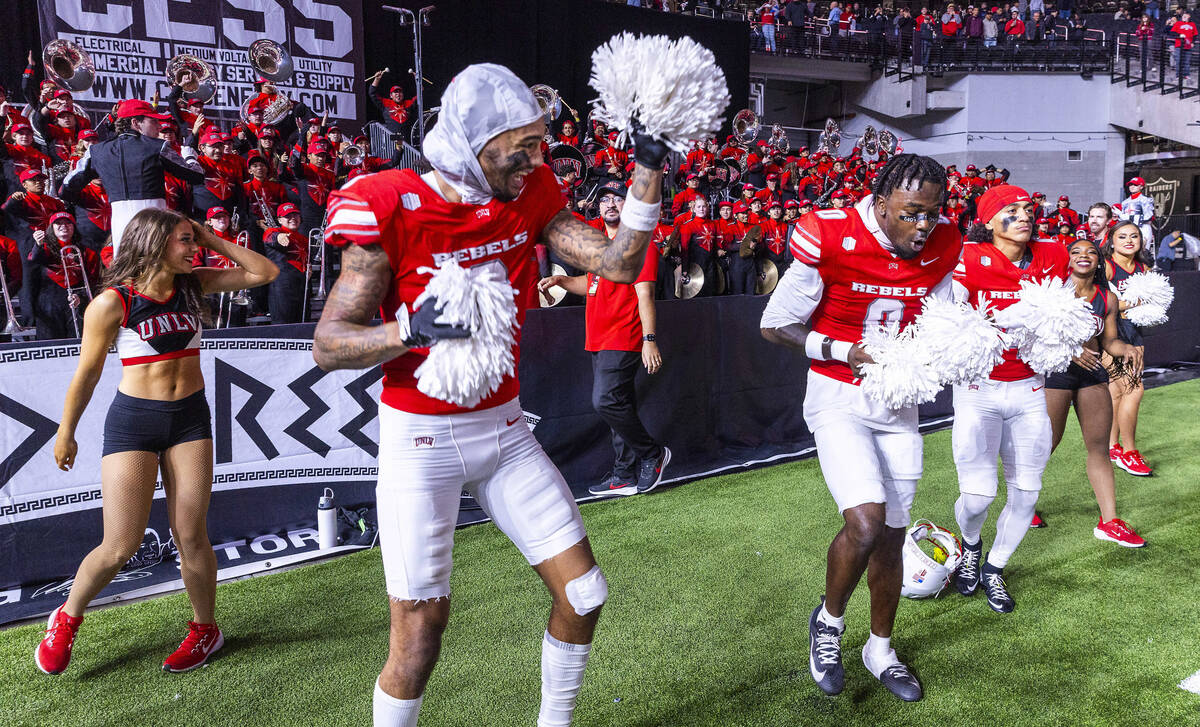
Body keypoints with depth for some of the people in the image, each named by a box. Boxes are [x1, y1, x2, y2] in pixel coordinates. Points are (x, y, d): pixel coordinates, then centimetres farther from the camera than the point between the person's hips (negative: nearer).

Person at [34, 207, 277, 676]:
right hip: (133, 420, -3)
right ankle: (67, 619, 27)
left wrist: (214, 242, -2)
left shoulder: (194, 284, 2)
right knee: (120, 547, -2)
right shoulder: (113, 302, -10)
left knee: (190, 537, 4)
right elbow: (87, 372, -1)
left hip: (190, 416, 3)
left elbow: (265, 272, 3)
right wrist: (65, 433, 7)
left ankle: (205, 628, 23)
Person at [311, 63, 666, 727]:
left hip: (503, 429, 5)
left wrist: (649, 168, -10)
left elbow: (619, 263, -4)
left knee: (583, 591, 7)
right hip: (419, 440, -5)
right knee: (421, 631, -1)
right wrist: (412, 328, -33)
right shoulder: (392, 210, -16)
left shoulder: (529, 197, 0)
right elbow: (328, 346, -16)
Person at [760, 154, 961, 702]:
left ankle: (880, 650, 34)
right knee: (865, 523, -21)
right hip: (838, 399, -5)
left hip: (898, 402, 5)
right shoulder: (831, 239, -19)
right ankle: (828, 620, 10)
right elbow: (776, 325, -12)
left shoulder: (943, 247, -3)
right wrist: (848, 353, -20)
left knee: (891, 537, 11)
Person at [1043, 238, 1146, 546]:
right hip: (1056, 370, -5)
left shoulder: (1107, 297, 8)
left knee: (1099, 446, 5)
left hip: (1093, 373, 5)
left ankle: (1109, 521, 10)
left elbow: (1109, 339, 10)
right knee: (1047, 443, -1)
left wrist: (1126, 349, -11)